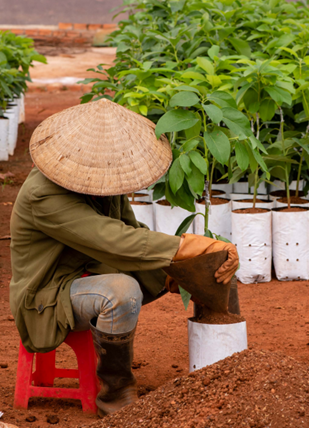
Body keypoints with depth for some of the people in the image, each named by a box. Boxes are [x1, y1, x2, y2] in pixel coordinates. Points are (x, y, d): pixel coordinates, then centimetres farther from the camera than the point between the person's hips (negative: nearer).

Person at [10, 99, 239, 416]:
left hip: (95, 273, 8)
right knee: (123, 291, -40)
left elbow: (131, 233, 0)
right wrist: (193, 247, -37)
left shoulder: (104, 176, -4)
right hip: (51, 297, -8)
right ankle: (114, 392, -17)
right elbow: (115, 242, -37)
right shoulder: (44, 196, -30)